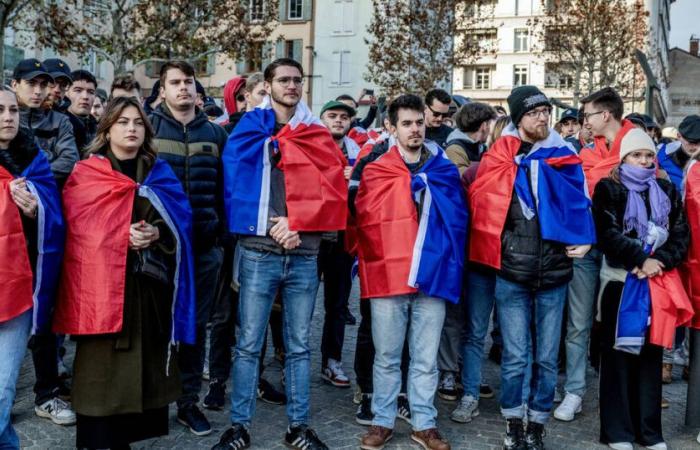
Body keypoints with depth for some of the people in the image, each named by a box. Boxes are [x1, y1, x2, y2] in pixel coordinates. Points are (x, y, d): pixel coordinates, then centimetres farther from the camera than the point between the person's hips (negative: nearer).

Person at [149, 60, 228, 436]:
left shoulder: (215, 133, 10)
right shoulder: (148, 127, 2)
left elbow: (223, 188, 12)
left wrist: (222, 234, 7)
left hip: (204, 245, 2)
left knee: (195, 324, 8)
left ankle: (188, 401, 19)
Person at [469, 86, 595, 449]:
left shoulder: (564, 158, 6)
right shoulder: (499, 159, 0)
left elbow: (580, 203, 14)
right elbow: (481, 202, 4)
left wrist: (583, 239, -1)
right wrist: (497, 249, -3)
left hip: (554, 274, 2)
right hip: (511, 275, -2)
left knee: (547, 359, 9)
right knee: (515, 358, 3)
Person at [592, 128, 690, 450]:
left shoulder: (667, 191, 13)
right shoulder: (609, 188, 1)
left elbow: (681, 234, 6)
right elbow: (609, 234, -10)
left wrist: (659, 261, -10)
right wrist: (641, 259, -16)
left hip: (657, 282, 4)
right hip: (620, 280, -4)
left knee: (651, 354, 8)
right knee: (619, 353, 0)